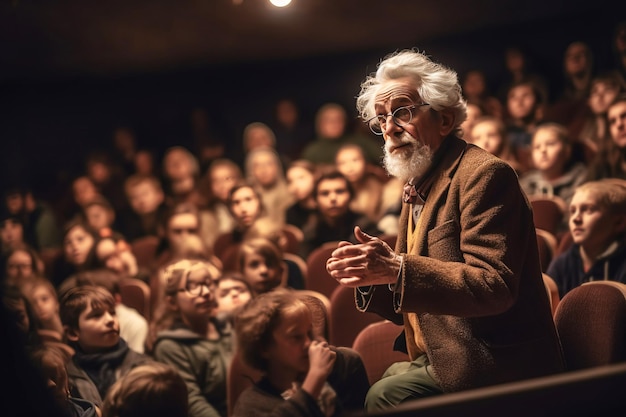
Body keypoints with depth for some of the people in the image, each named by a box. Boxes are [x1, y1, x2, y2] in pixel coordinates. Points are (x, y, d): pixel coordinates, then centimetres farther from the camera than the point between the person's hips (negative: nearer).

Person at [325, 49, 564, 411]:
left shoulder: (484, 174, -13)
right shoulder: (419, 189, 14)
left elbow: (494, 286, -22)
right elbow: (411, 304, 16)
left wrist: (397, 269, -29)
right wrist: (371, 276, -5)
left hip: (500, 367, -8)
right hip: (445, 360, 8)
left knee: (386, 394, -22)